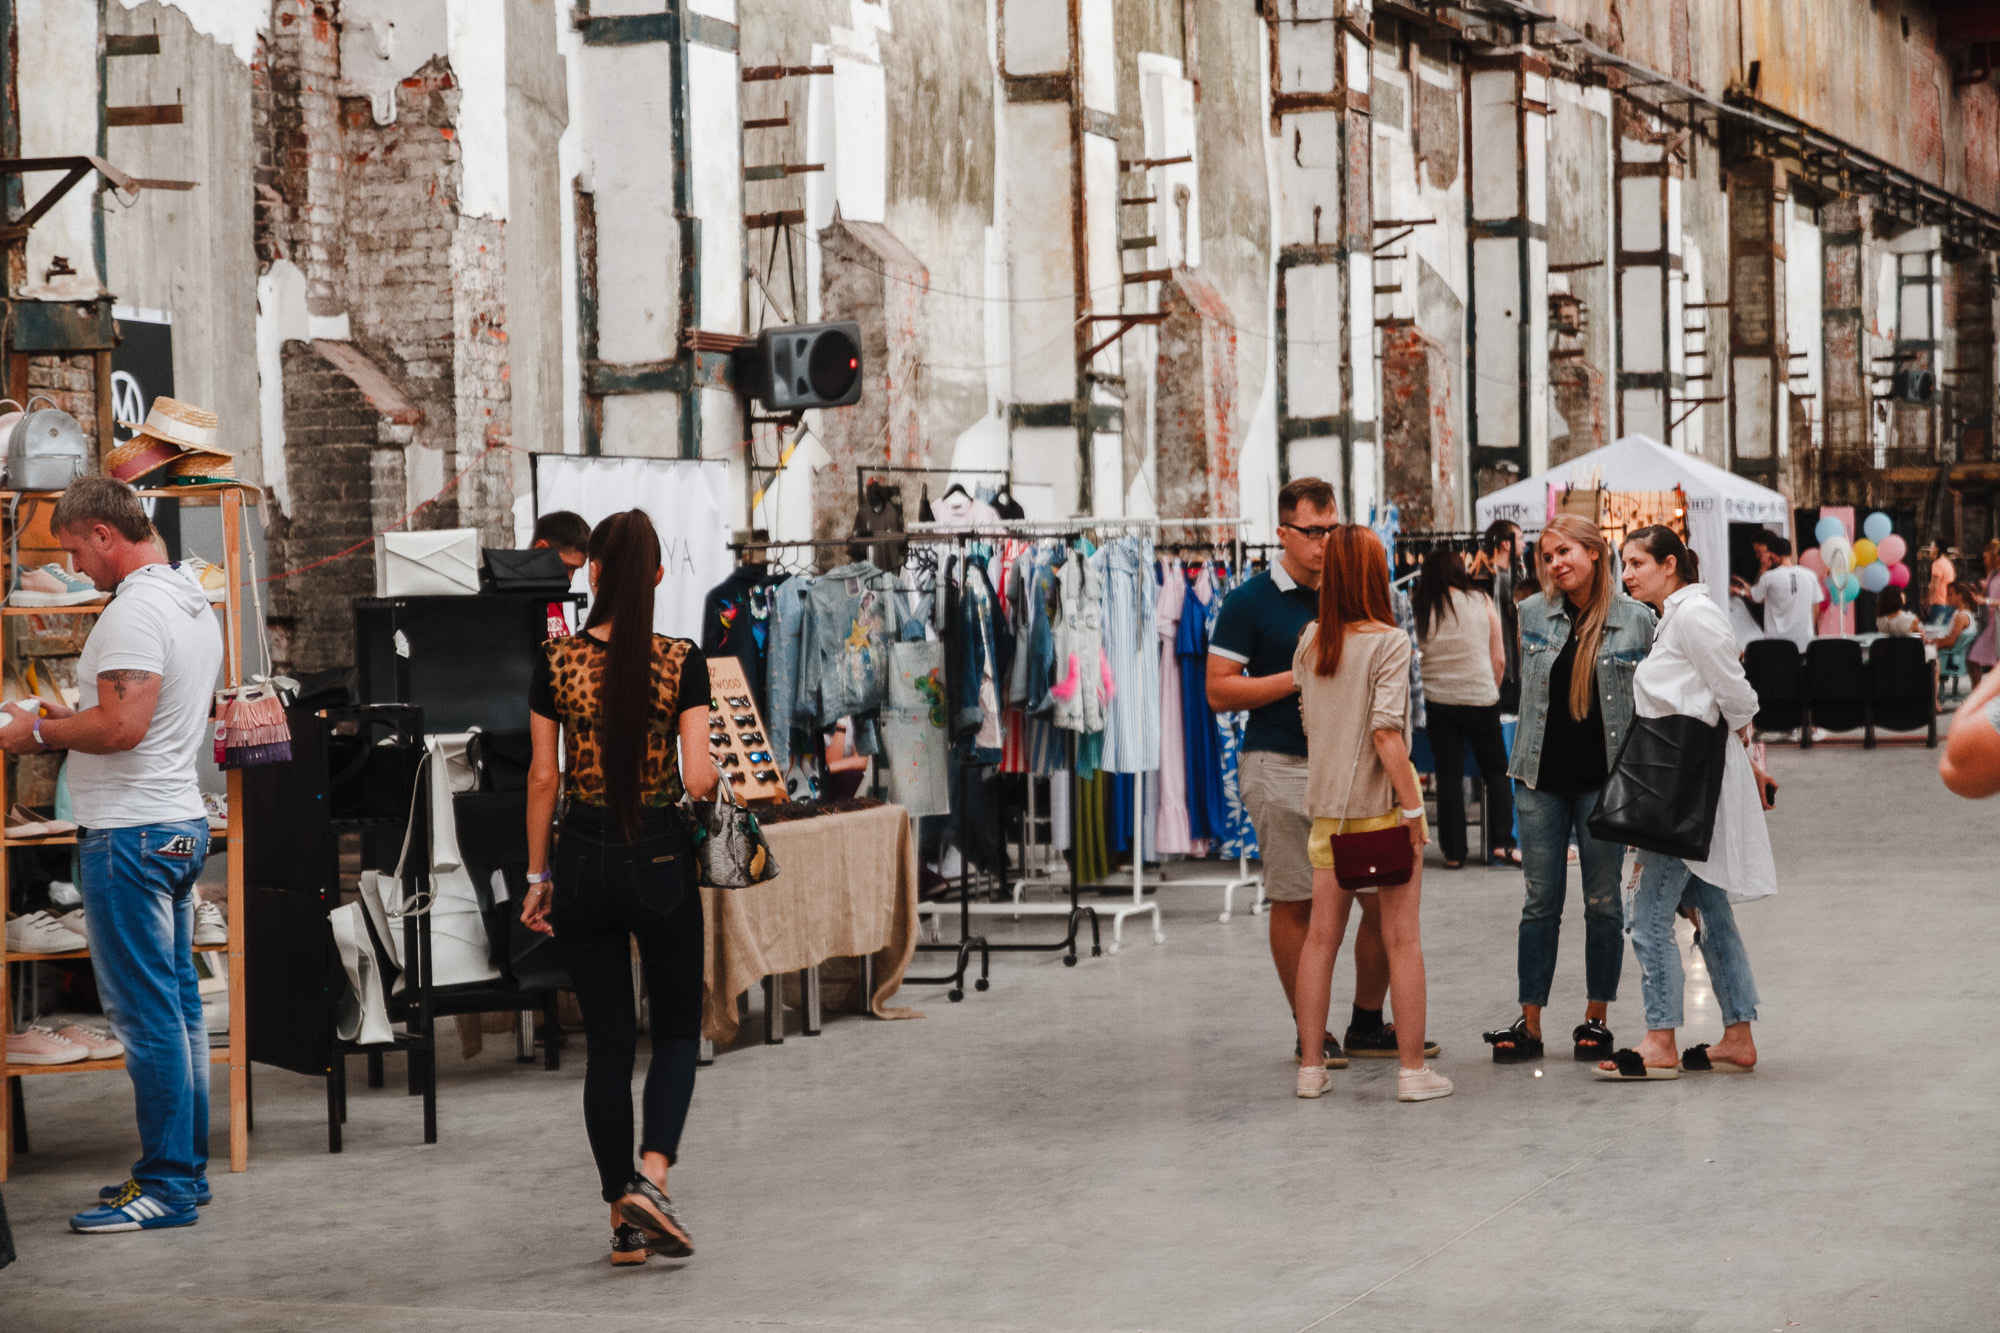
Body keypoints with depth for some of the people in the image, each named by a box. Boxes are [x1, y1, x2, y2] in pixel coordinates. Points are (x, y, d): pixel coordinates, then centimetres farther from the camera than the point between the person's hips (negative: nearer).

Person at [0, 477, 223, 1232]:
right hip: (180, 822, 10)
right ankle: (185, 1167, 20)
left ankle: (164, 1186, -5)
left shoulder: (135, 610, -17)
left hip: (130, 834, -10)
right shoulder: (193, 601, 15)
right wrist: (70, 727, 16)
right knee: (178, 1004, 13)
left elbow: (123, 725, -25)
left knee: (147, 1014, -7)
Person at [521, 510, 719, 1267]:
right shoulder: (682, 664, -9)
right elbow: (697, 779, -14)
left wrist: (538, 876, 8)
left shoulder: (558, 663, -4)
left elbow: (543, 778, -1)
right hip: (659, 857, -2)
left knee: (608, 1040, 9)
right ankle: (651, 1176, -8)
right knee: (677, 1029, 13)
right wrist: (714, 776, 10)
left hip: (584, 857, 2)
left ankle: (622, 1218, 10)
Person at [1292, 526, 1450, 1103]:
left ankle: (1310, 1067, 11)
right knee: (1401, 937, 1)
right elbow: (1386, 732, -18)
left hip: (1326, 805, 5)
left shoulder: (1310, 642, 5)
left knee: (1321, 935, 9)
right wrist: (1412, 806, -14)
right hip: (1380, 803, -5)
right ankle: (1413, 1070, 4)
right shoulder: (1389, 643, -12)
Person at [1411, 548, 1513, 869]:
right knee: (1497, 771, 11)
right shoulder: (1482, 603, -2)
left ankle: (1454, 852, 7)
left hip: (1437, 701, 1)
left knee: (1449, 776, 7)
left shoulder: (1420, 610, -4)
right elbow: (1499, 659, 1)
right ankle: (1501, 843, 0)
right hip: (1481, 698, 0)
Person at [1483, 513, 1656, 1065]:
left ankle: (1596, 1018, 15)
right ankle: (1530, 1023, 8)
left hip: (1604, 779, -2)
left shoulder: (1636, 620, -3)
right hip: (1544, 777, 2)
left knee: (1602, 901, 6)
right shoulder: (1534, 614, 4)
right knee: (1541, 901, 5)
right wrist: (1522, 763, 9)